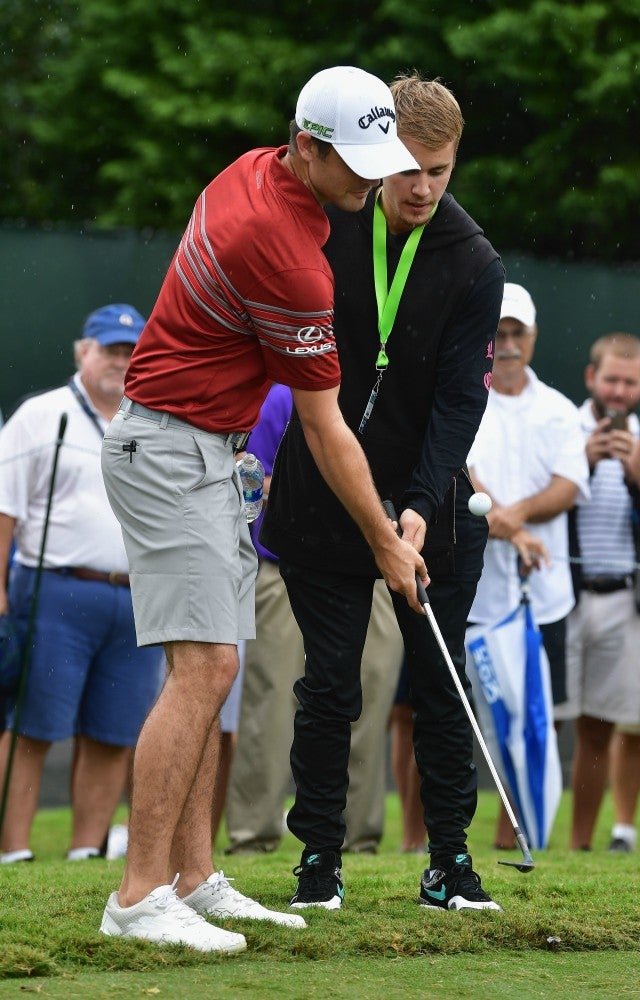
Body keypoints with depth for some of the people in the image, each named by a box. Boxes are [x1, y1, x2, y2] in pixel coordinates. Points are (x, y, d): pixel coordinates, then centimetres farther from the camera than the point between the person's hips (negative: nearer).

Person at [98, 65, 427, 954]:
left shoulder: (252, 174, 4)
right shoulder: (287, 259, -24)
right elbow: (325, 431, -14)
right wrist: (386, 544, -4)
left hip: (206, 453, 10)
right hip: (172, 454, -10)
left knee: (202, 672, 8)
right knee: (203, 667, -16)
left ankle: (194, 881, 9)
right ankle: (139, 898, -18)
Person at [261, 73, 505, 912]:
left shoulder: (474, 266, -7)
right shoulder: (322, 227, -5)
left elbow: (460, 399, -12)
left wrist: (420, 506, -23)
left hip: (428, 505, 0)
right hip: (321, 495, 0)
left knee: (441, 681, 3)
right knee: (329, 682, 1)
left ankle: (450, 864, 11)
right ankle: (319, 862, 9)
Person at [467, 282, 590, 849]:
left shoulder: (557, 410, 13)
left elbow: (570, 485, 0)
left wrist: (516, 513, -18)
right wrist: (512, 531, -23)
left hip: (542, 591, 4)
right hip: (465, 593, -3)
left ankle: (511, 838, 13)